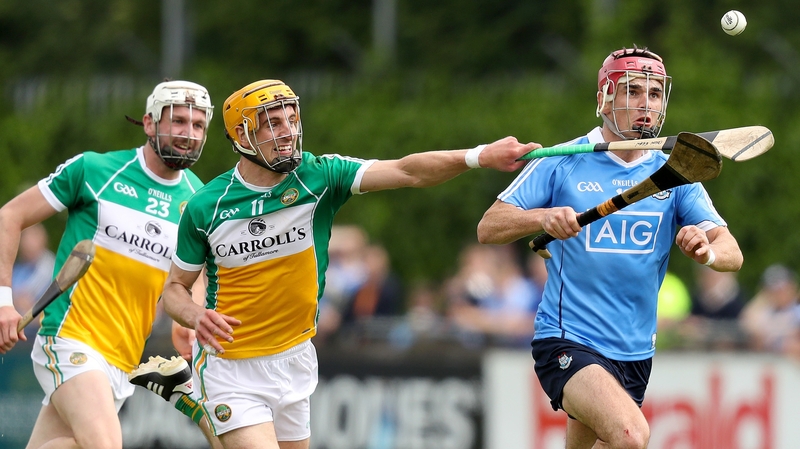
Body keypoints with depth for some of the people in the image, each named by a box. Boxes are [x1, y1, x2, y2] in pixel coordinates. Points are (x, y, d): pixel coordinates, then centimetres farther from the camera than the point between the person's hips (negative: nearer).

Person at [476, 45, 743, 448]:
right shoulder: (560, 164, -3)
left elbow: (732, 254, -4)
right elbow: (488, 229, -6)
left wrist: (708, 251, -28)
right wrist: (542, 218, -26)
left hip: (635, 353, 5)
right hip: (566, 343, -5)